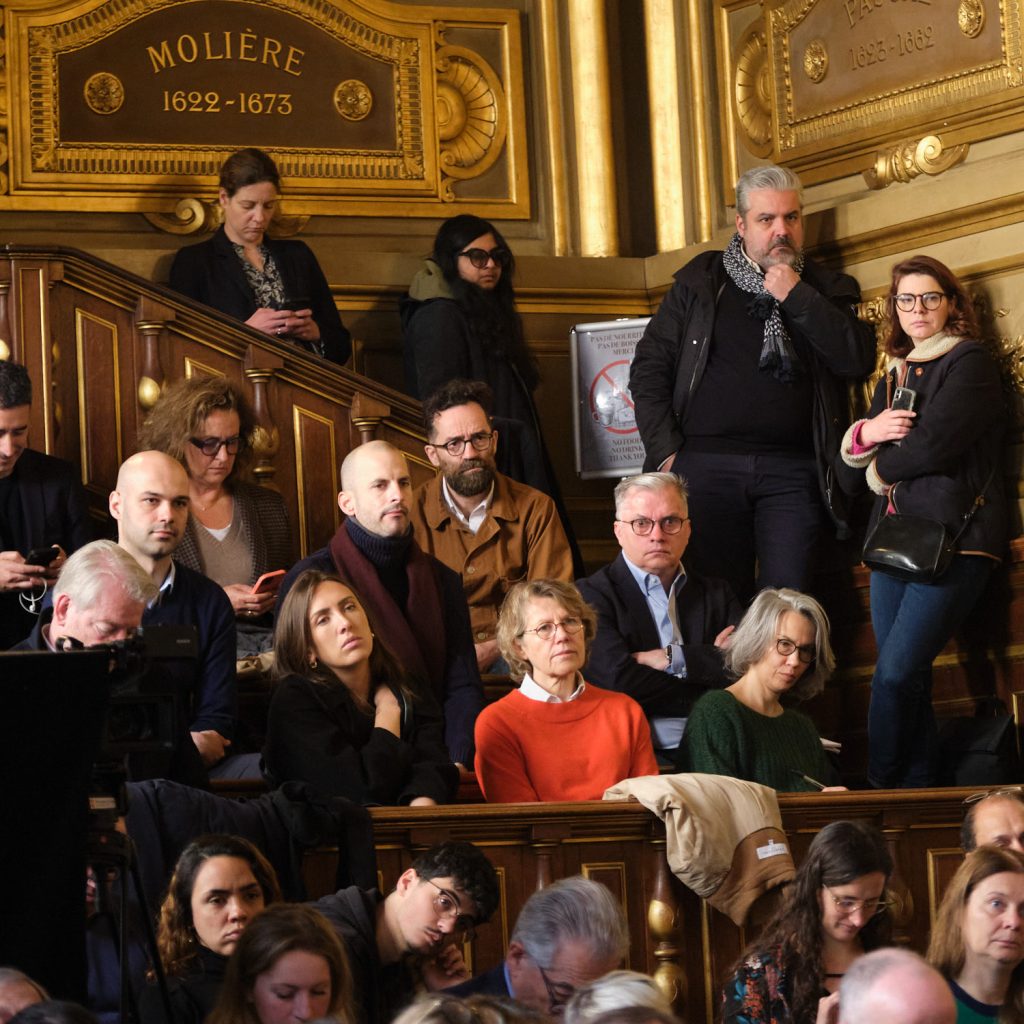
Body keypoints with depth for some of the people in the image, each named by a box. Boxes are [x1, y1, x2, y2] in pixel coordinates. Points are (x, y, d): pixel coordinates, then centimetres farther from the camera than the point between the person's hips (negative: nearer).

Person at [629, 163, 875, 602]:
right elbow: (649, 367, 9)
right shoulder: (699, 282, 11)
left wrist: (795, 297, -6)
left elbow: (859, 360, -4)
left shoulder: (826, 290, 13)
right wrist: (666, 451, -2)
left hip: (791, 471, 0)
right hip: (706, 464, 0)